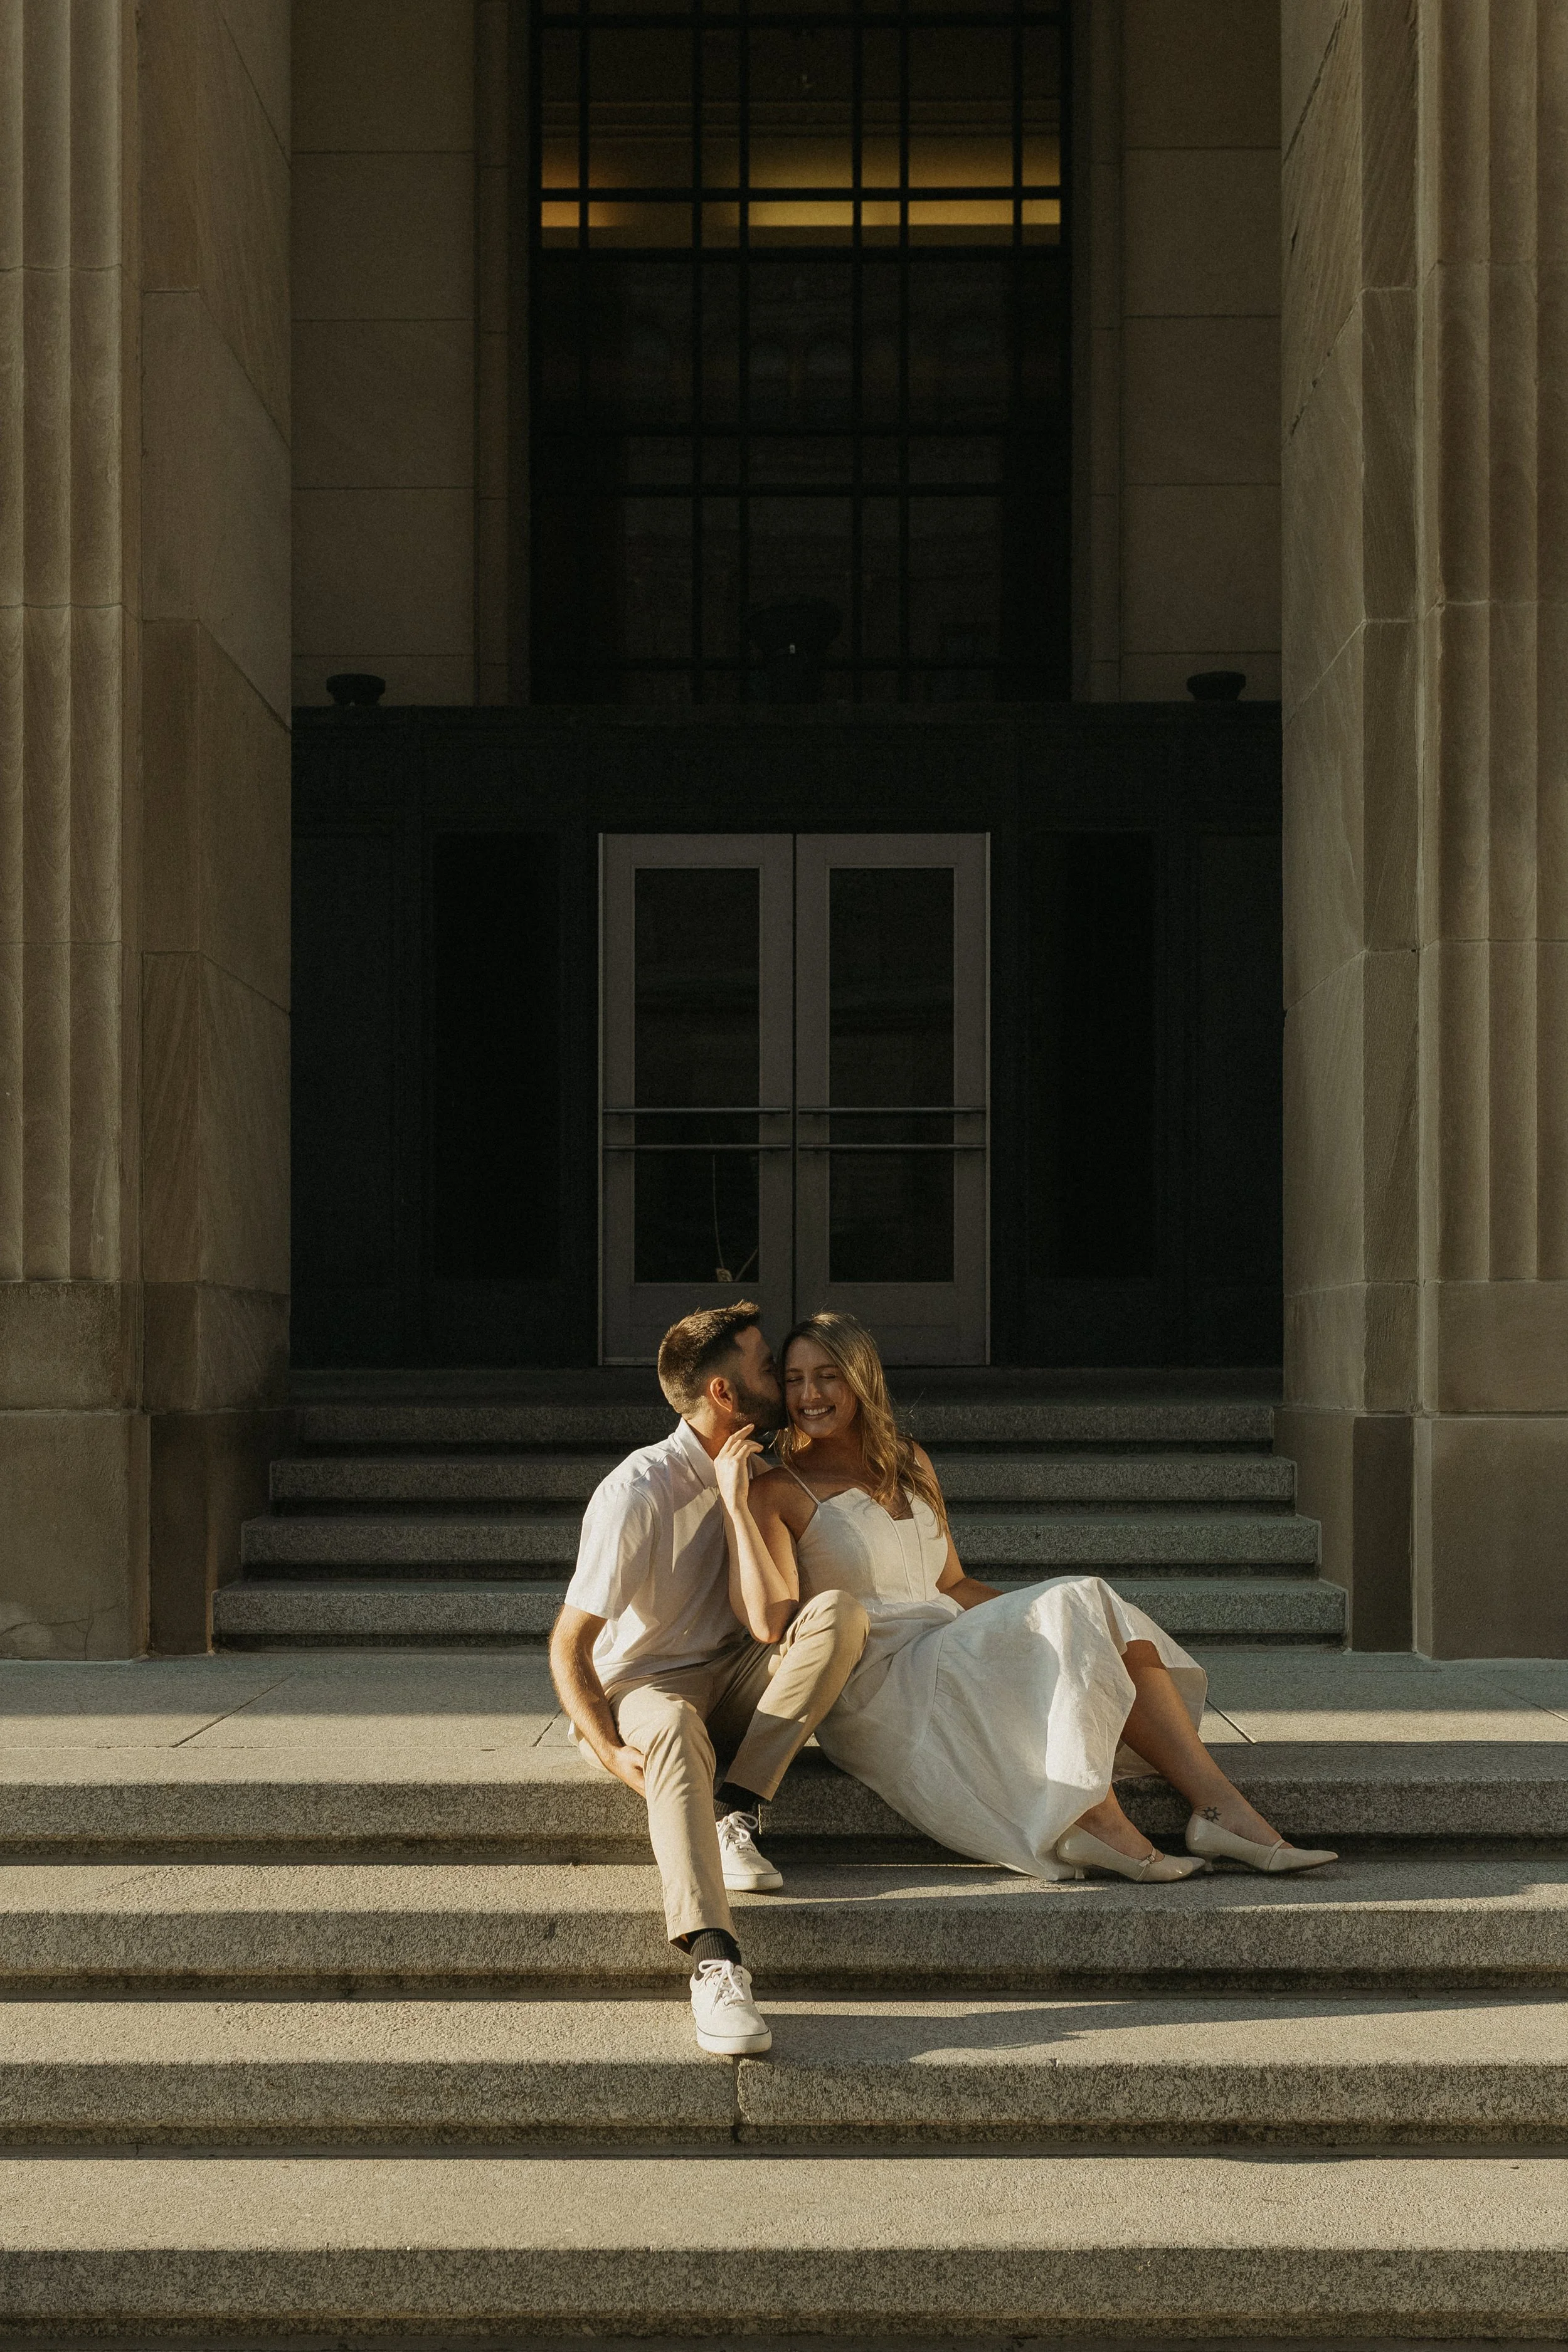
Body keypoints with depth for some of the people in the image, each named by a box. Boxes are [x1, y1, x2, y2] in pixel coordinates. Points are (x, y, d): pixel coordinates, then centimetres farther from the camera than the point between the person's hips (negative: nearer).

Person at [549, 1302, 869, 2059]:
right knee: (674, 1727, -42)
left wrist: (737, 1502, -19)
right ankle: (714, 1963, -56)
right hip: (639, 1690, -6)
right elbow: (568, 1647, -15)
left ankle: (734, 1816, -24)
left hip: (730, 1685, 6)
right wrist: (614, 1753, -27)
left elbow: (767, 1624, -14)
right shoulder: (637, 1492, -16)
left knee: (839, 1610, -20)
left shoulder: (754, 1477, 2)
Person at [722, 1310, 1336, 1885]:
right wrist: (736, 1503, -24)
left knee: (1110, 1622, -16)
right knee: (1075, 1606, -23)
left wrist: (1037, 1615, 9)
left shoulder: (908, 1463, 18)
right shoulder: (778, 1492, -2)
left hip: (950, 1658, 7)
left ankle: (1218, 1803, -26)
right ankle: (1091, 1815, -31)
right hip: (875, 1686, -7)